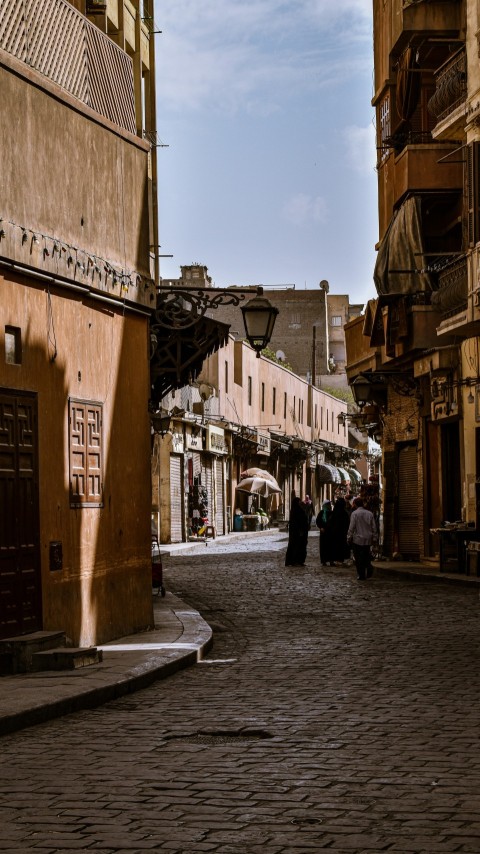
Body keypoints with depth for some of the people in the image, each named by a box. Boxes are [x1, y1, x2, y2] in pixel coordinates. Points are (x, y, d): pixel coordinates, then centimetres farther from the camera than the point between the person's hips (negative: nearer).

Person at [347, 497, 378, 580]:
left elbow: (351, 527, -11)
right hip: (368, 539, 4)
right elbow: (374, 527, 7)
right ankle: (369, 569, -6)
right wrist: (374, 538, 14)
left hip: (357, 539, -4)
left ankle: (361, 576, 4)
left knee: (359, 559, 3)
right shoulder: (369, 513, 5)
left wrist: (349, 538, -2)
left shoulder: (355, 514, -9)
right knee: (366, 557, 16)